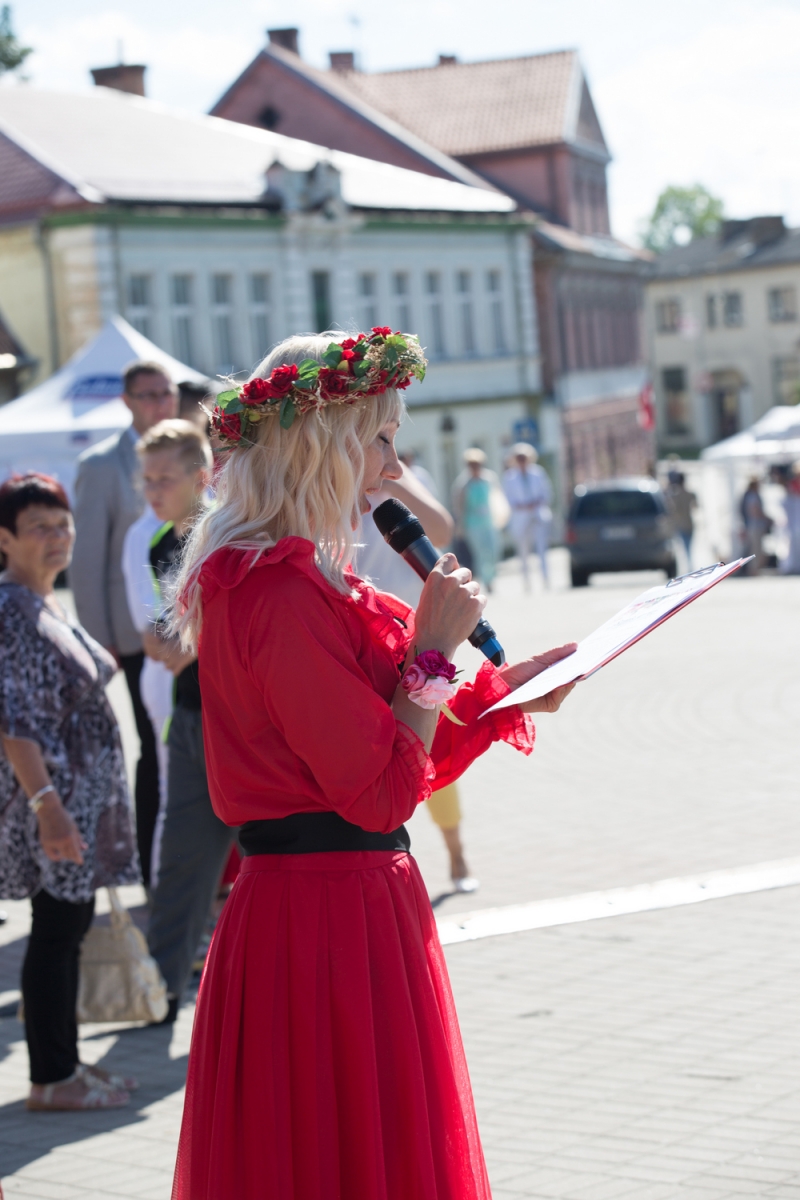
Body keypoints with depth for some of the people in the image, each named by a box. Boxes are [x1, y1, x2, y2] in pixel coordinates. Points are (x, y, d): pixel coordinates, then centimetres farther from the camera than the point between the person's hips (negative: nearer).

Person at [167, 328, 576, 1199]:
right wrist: (434, 647, -11)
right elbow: (382, 791, -20)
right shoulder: (286, 596, -20)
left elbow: (378, 755, 17)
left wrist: (498, 692, 11)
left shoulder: (287, 579, 13)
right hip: (335, 921, -11)